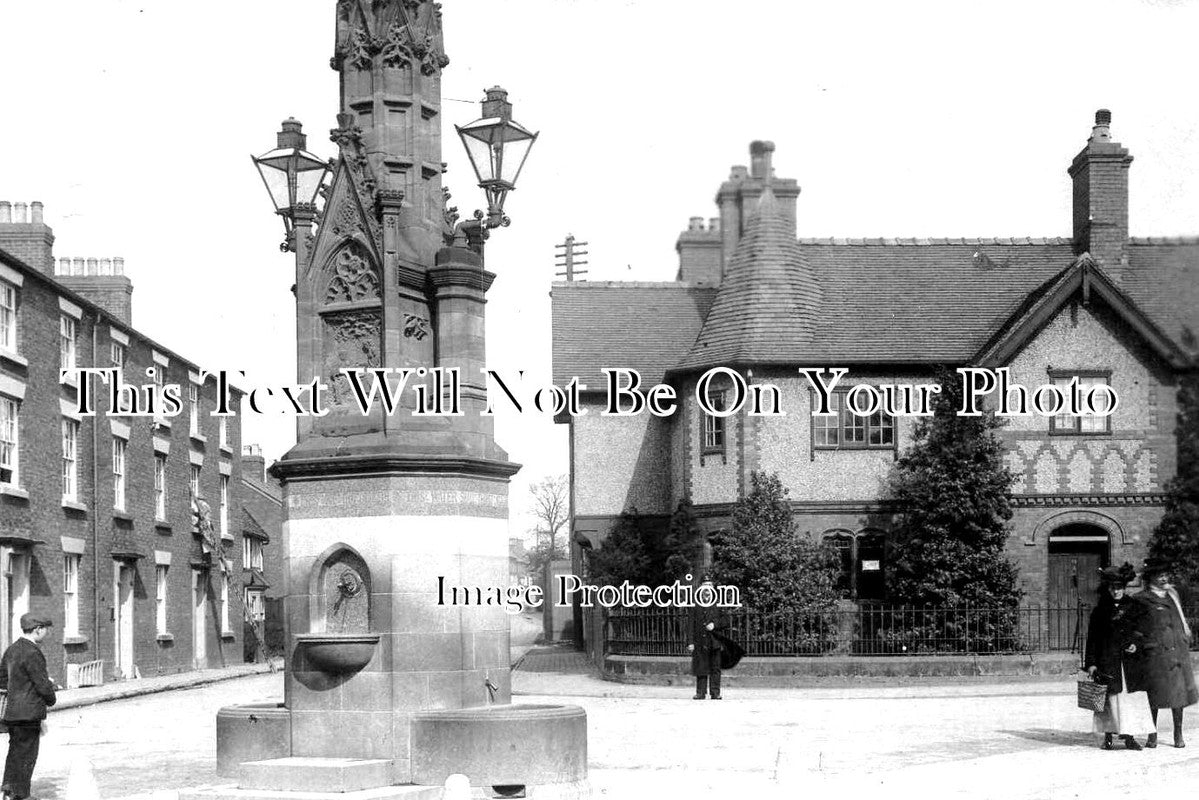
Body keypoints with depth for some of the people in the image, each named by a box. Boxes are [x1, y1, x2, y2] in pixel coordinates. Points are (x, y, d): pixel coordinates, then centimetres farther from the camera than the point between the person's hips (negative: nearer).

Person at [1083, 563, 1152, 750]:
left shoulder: (1134, 607, 6)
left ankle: (1129, 736, 3)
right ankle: (1108, 736, 7)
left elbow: (1141, 632, 11)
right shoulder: (1100, 610, 4)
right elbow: (1092, 638, 4)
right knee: (1110, 697, 0)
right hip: (1107, 661, -1)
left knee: (1131, 696, -2)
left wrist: (1136, 645, -10)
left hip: (1129, 660, 1)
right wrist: (1091, 663, -2)